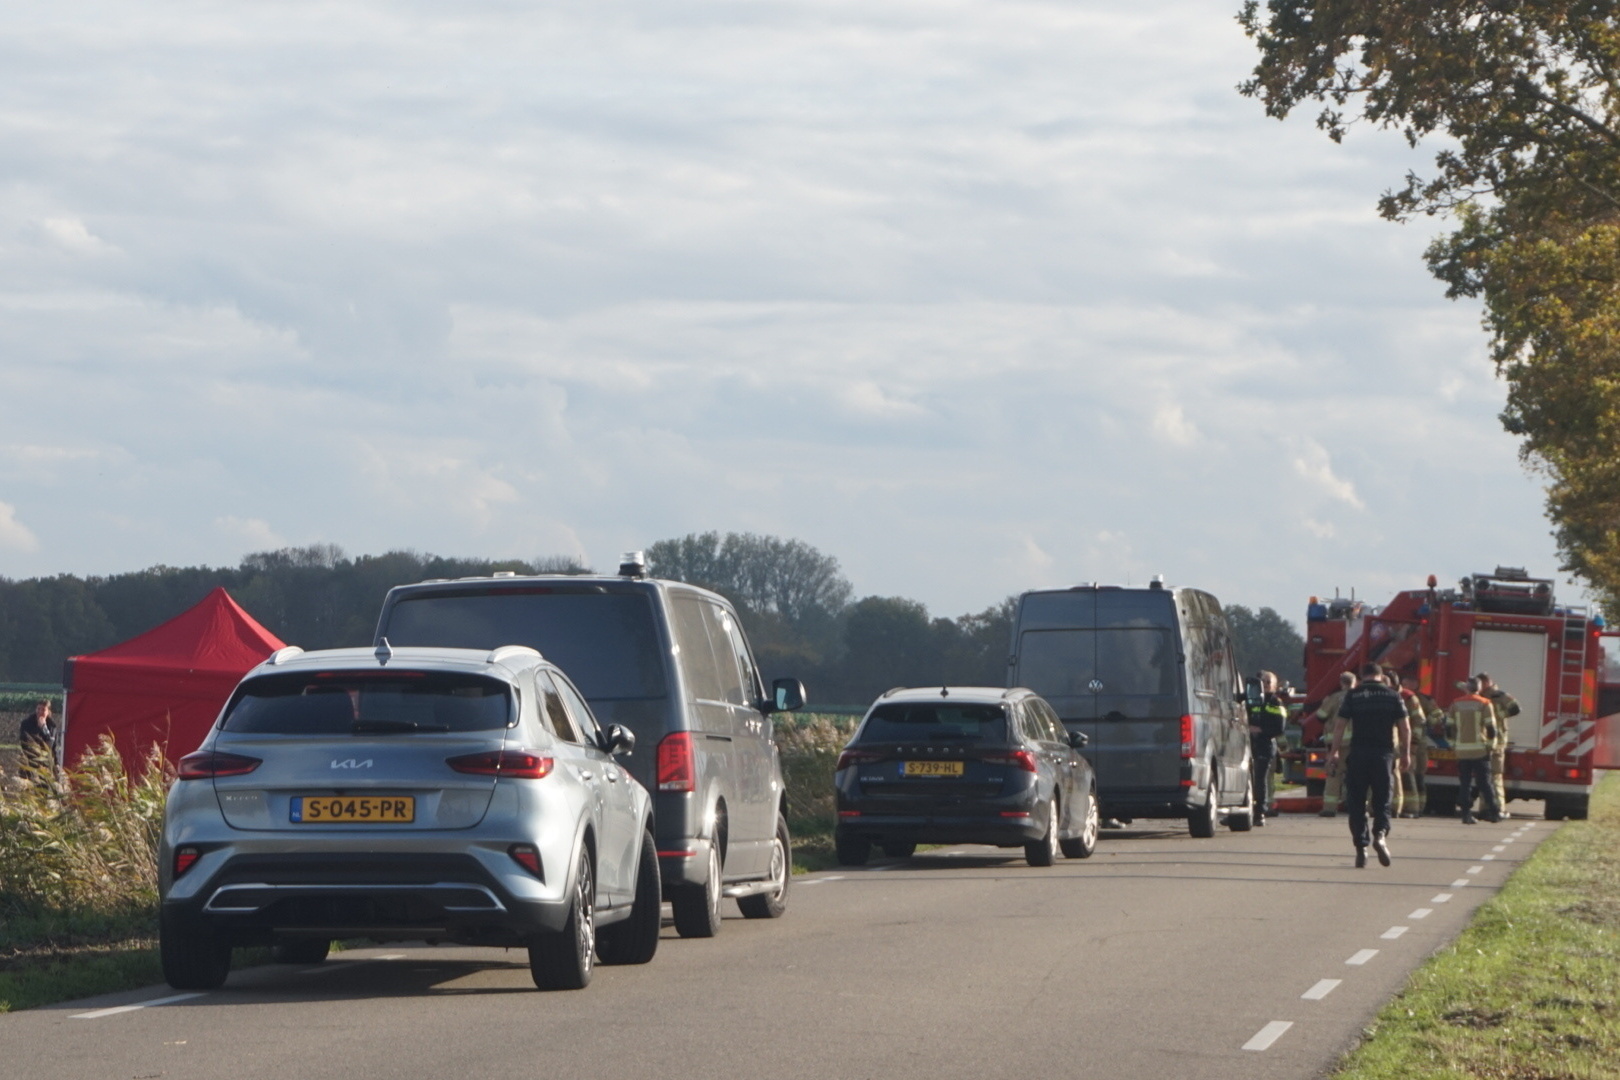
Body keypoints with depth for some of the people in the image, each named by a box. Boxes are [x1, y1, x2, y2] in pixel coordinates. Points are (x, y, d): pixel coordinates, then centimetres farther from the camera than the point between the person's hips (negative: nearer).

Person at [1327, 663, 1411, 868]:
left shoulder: (1353, 696, 2)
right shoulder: (1393, 696, 5)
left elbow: (1340, 725, -3)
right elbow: (1405, 728, 4)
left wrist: (1335, 751, 3)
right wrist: (1406, 754, 13)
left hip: (1358, 753, -1)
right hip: (1384, 754, 1)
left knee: (1357, 802, 6)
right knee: (1382, 800, 8)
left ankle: (1360, 845, 0)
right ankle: (1380, 834, -17)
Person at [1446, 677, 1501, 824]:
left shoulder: (1456, 704, 6)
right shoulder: (1485, 704, -4)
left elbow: (1449, 728, 7)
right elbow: (1491, 729, -8)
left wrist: (1453, 746, 16)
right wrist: (1490, 746, 3)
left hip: (1462, 750, 2)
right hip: (1480, 750, -2)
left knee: (1464, 784, 6)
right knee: (1484, 782, 2)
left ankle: (1466, 814, 1)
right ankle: (1494, 812, 0)